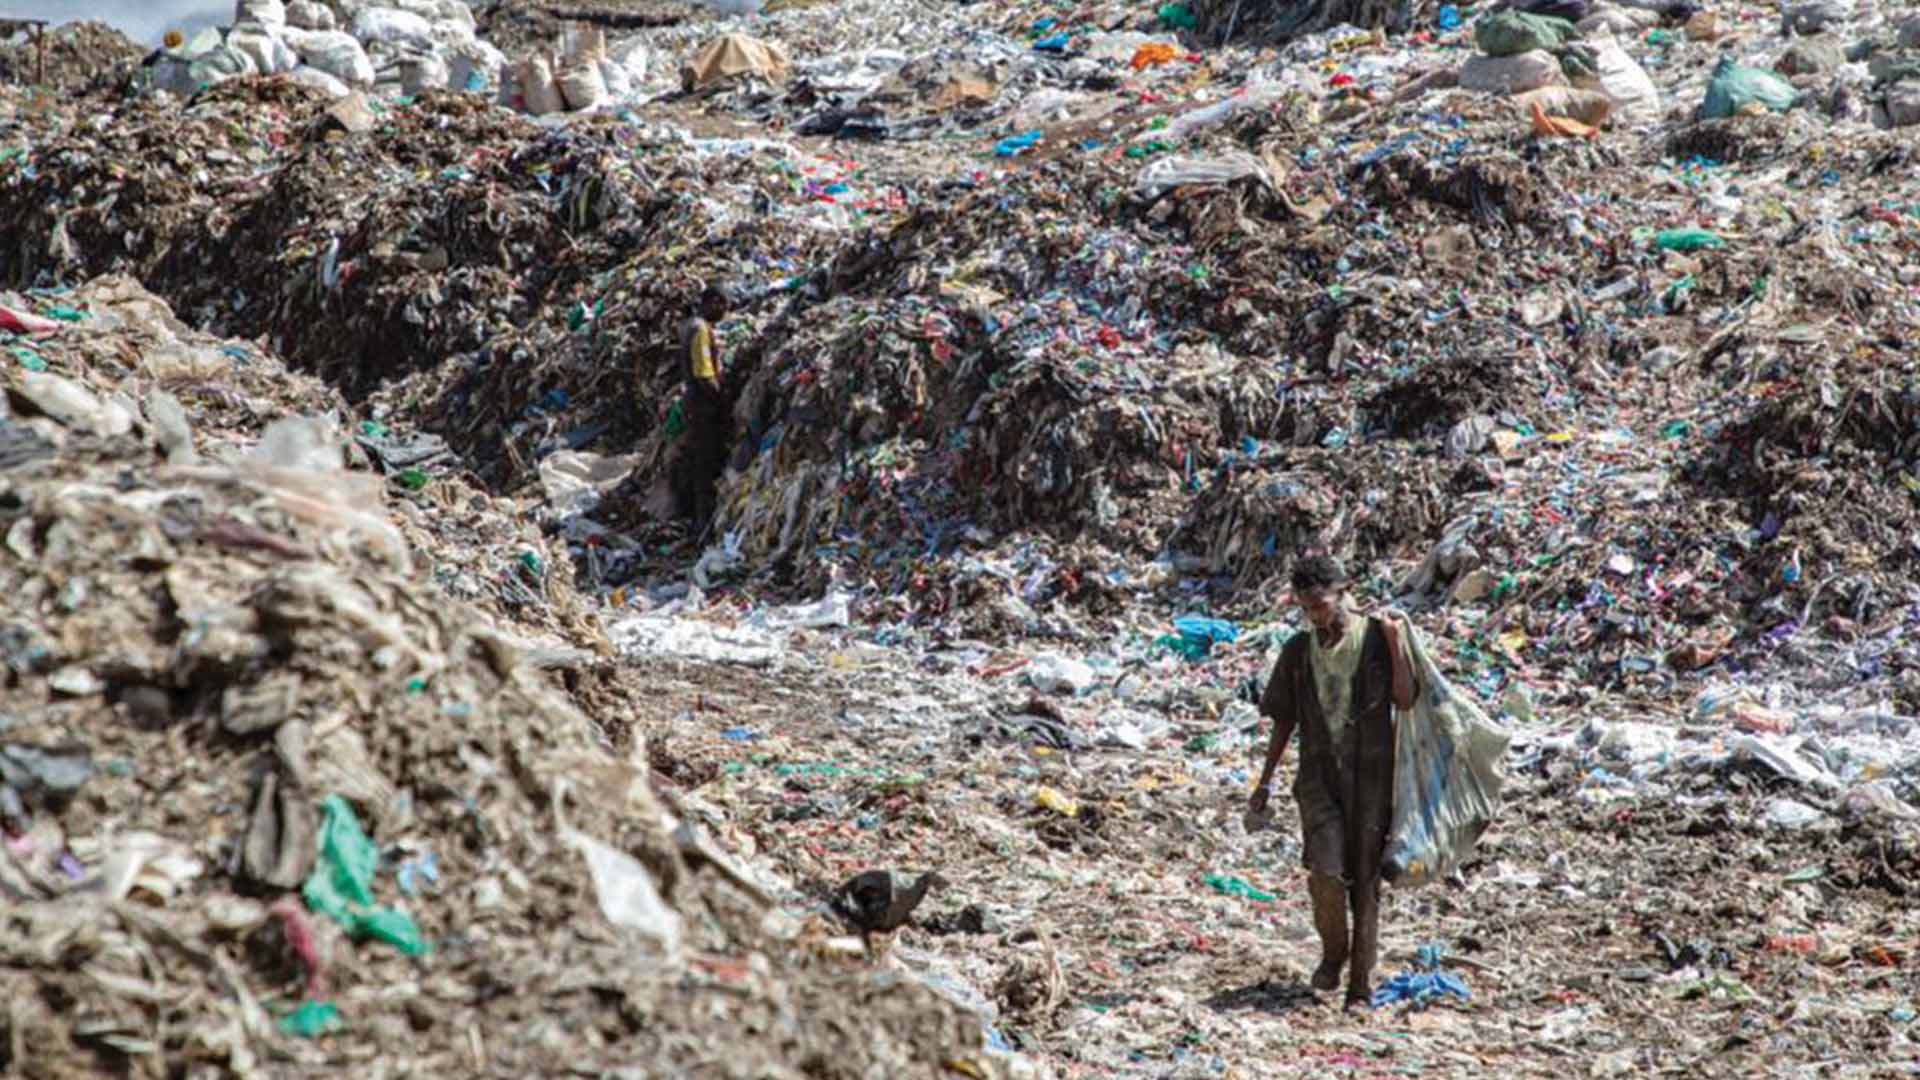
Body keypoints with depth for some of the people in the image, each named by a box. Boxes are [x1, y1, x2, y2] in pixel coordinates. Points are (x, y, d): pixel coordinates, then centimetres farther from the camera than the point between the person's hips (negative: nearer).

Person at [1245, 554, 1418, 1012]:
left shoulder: (1376, 637, -3)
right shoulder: (1299, 650, 6)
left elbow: (1406, 700, -10)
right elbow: (1284, 720, 14)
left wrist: (1394, 639, -17)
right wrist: (1265, 782, 16)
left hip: (1370, 775, -2)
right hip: (1319, 773, 2)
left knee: (1365, 880, 1)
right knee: (1325, 874, -15)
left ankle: (1361, 984, 10)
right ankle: (1333, 953, 11)